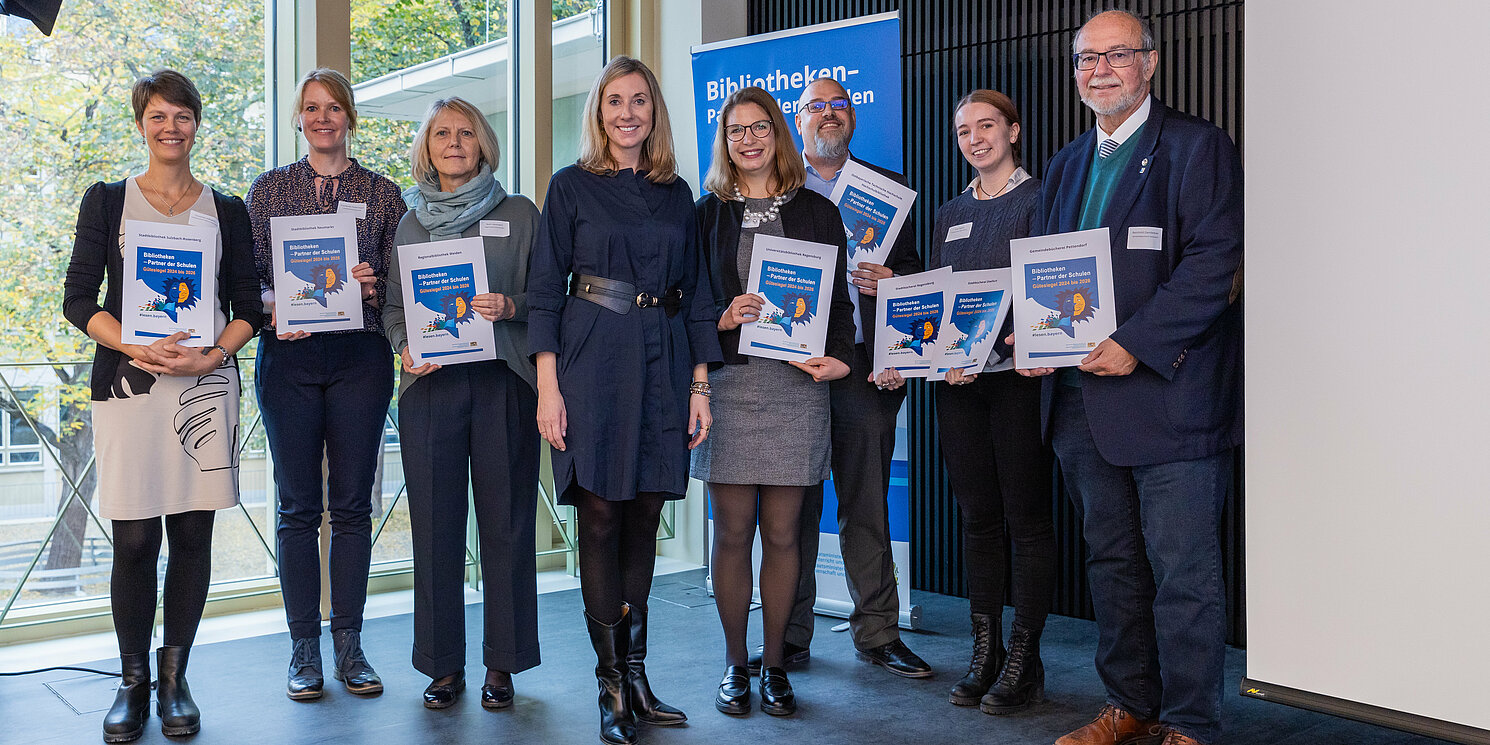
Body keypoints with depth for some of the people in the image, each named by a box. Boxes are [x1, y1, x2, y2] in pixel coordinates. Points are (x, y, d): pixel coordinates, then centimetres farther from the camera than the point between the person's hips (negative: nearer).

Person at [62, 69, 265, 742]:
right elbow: (78, 298, 4)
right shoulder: (107, 201, 11)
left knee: (193, 533, 2)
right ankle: (133, 681, 12)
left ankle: (175, 678, 14)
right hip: (127, 379, -1)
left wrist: (210, 357, -9)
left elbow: (248, 307, 10)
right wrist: (136, 348, -12)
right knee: (134, 538, -3)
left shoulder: (226, 211, 13)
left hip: (206, 383, 1)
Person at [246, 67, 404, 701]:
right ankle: (304, 648, 12)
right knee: (298, 505, 2)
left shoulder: (382, 193, 8)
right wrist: (276, 309, -13)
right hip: (289, 358, 0)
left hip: (360, 358, 0)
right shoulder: (269, 189, 9)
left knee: (352, 505, 3)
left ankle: (349, 646, 13)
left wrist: (367, 287, -13)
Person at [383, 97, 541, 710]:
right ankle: (444, 663, 15)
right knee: (435, 522, 3)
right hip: (430, 384, 2)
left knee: (505, 520, 1)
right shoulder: (410, 220, 15)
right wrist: (406, 348, -4)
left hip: (503, 382, -2)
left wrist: (509, 307, -16)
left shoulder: (519, 214, 8)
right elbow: (392, 305, 15)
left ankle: (502, 663, 13)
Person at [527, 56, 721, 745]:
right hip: (593, 360, -3)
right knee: (601, 512, -4)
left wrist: (699, 386, 7)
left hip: (662, 364, 3)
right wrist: (548, 386, -9)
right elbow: (544, 291, 0)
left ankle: (634, 673, 15)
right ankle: (614, 684, 4)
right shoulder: (571, 186, 5)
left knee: (644, 513, 6)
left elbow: (694, 294, 13)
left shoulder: (677, 194, 14)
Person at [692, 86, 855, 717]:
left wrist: (840, 357, -7)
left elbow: (838, 299, 10)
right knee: (733, 530, 1)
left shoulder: (818, 213, 12)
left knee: (782, 533, 2)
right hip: (728, 382, 0)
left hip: (796, 383, 0)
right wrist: (722, 319, -12)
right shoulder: (706, 214, 11)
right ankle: (735, 665, 15)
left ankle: (774, 666, 15)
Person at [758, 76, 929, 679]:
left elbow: (912, 268, 11)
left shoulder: (887, 188, 15)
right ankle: (791, 636, 14)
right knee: (793, 506, 3)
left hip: (864, 364, 1)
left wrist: (889, 281, -9)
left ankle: (877, 633, 16)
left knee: (867, 505, 5)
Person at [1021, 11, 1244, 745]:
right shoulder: (1066, 166, 19)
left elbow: (1215, 262, -12)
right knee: (1112, 561, 14)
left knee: (1183, 570, -1)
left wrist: (1135, 344, -19)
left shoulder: (1197, 146, -2)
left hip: (1168, 391, -6)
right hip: (1082, 397, 7)